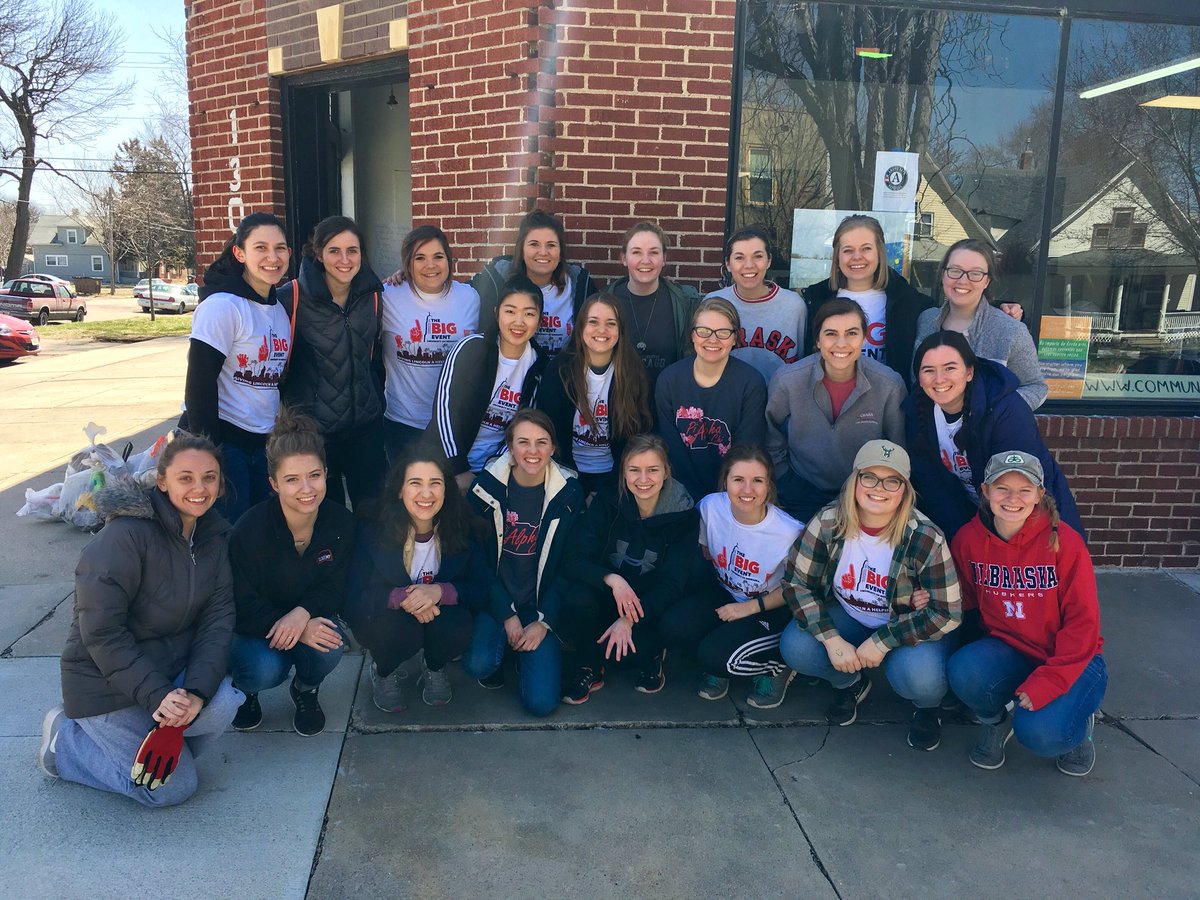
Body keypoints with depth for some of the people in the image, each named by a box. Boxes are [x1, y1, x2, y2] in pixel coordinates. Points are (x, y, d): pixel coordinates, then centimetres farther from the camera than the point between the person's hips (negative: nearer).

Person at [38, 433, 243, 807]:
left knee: (223, 704, -24)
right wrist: (157, 696, -28)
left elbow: (218, 618, -8)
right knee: (173, 788, -7)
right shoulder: (126, 535, -22)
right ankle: (64, 740, 12)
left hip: (173, 666, 6)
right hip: (107, 682, -5)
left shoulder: (214, 536, -1)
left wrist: (197, 691, -23)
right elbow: (101, 632, -23)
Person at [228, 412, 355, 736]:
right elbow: (242, 605, -19)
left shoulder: (342, 521, -16)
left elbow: (336, 588, -7)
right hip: (252, 625, -2)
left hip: (310, 616, 3)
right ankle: (244, 691, 9)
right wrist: (299, 632, -33)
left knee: (329, 650, -29)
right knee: (266, 670, -31)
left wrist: (302, 614, -30)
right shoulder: (250, 529, -26)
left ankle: (306, 690, 8)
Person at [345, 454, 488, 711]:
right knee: (399, 631, -35)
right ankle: (384, 673, 4)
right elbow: (354, 598, -20)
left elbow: (483, 591, -15)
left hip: (440, 618, 2)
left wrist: (440, 591, -34)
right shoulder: (373, 532, -19)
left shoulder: (461, 530, -15)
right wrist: (401, 597, -37)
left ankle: (434, 668, 7)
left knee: (458, 628, -31)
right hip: (387, 620, -1)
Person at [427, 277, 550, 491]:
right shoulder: (472, 348, -13)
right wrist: (459, 471, -16)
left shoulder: (538, 365, -3)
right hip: (448, 460, -2)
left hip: (494, 466, 3)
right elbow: (445, 409, -15)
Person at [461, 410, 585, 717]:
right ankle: (499, 650, 9)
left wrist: (543, 622, -9)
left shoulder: (568, 492, -7)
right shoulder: (487, 486, -8)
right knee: (478, 664, -29)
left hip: (542, 604, 1)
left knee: (542, 701, -12)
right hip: (496, 600, 0)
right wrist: (507, 615, -11)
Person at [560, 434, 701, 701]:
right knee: (578, 597, -32)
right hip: (610, 598, 0)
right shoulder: (607, 503, -11)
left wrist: (629, 619, -31)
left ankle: (650, 655, 2)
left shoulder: (684, 515, -13)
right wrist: (611, 578, -37)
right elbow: (572, 561, -17)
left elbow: (672, 582, -16)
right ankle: (590, 666, -5)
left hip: (653, 605, 0)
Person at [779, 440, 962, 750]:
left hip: (909, 628, -3)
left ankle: (927, 707, 8)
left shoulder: (925, 539, -24)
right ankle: (851, 683, 12)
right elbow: (797, 584, -13)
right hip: (848, 618, 3)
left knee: (920, 676, -34)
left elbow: (947, 614, -19)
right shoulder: (828, 522, -19)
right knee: (794, 647, -24)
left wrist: (882, 642, -23)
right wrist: (832, 640, -23)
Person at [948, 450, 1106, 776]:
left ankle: (1077, 724, 12)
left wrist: (1048, 681, -22)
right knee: (964, 672, -30)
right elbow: (965, 599, 7)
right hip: (1008, 651, 3)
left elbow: (1082, 622, -14)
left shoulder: (1063, 541, -18)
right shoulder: (969, 539, -8)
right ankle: (995, 721, 7)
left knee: (1040, 734, -27)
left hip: (1069, 659, -3)